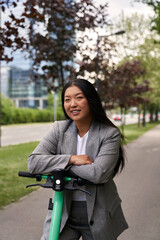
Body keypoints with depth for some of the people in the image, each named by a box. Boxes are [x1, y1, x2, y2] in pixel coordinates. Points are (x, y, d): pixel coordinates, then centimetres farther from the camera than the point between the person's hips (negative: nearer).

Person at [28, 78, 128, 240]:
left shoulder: (110, 134, -11)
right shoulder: (59, 129, -2)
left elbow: (99, 173, -23)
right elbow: (33, 163, -12)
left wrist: (58, 162, -16)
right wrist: (71, 159, -20)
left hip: (98, 216, -1)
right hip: (63, 214, 2)